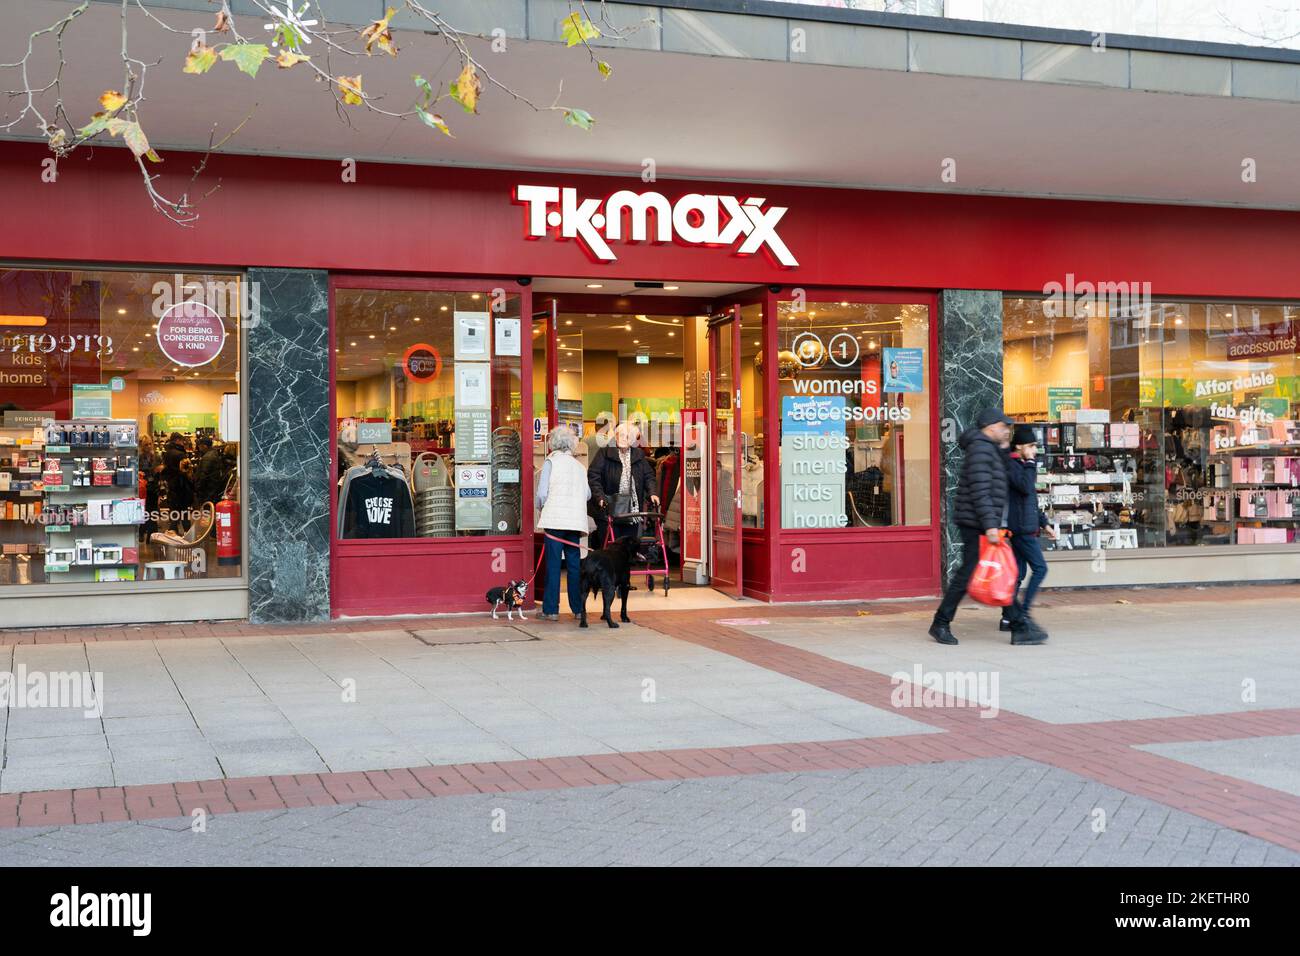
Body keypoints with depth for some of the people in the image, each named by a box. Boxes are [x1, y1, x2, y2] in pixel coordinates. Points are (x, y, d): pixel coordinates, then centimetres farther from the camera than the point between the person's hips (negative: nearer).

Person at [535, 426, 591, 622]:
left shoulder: (550, 462, -1)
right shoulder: (578, 465, 13)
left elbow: (542, 493, -7)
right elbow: (588, 494, 12)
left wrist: (541, 508, 12)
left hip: (555, 518, -4)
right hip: (575, 520, 4)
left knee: (553, 563, -1)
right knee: (574, 563, 9)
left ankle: (551, 609, -1)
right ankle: (578, 608, 11)